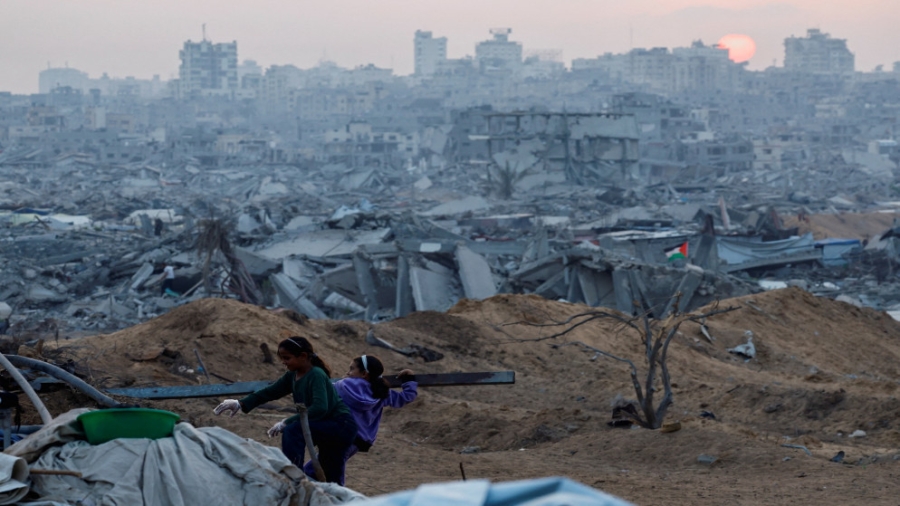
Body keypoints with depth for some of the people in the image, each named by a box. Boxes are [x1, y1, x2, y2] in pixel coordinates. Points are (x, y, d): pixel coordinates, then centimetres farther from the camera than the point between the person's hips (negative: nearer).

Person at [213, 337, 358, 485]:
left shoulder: (316, 375, -19)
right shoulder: (292, 376, 6)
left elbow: (320, 408, -32)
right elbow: (269, 392, 10)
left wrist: (287, 422, -32)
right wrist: (241, 404, -3)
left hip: (342, 426, -9)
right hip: (327, 427, 9)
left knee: (293, 430, -27)